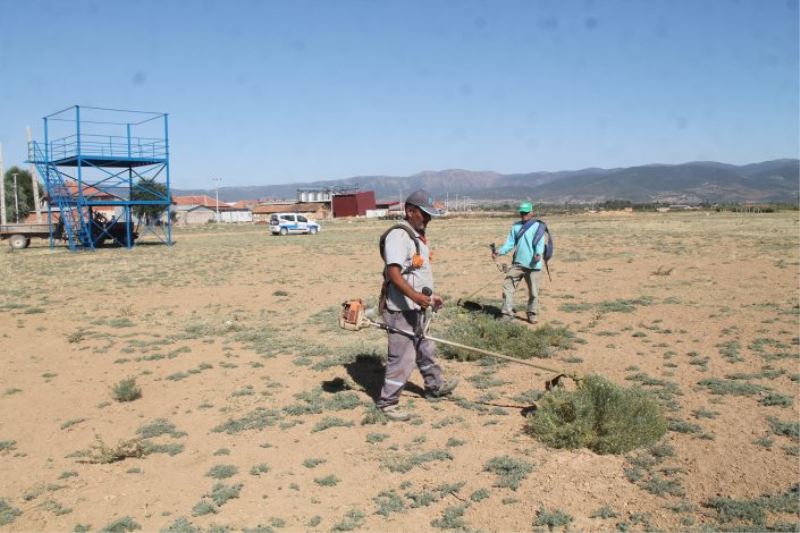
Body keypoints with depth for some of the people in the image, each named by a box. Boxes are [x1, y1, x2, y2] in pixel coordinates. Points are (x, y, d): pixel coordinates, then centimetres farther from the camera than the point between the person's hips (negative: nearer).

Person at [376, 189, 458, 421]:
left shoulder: (417, 236, 14)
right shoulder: (398, 235, -19)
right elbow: (393, 272, -29)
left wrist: (430, 295, 21)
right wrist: (415, 295, -37)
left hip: (416, 308, 10)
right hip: (400, 309, -10)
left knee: (425, 349, 25)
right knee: (402, 358, -5)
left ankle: (435, 386, 44)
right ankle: (387, 402, 9)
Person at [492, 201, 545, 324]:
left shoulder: (538, 226, -1)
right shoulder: (515, 226, 12)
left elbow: (540, 243, -10)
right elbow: (510, 243, 9)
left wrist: (538, 254, -31)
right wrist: (499, 252, -8)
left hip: (533, 265, -4)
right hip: (517, 263, 4)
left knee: (533, 291, 5)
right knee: (507, 286, -2)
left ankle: (532, 314, 22)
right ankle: (507, 314, 4)